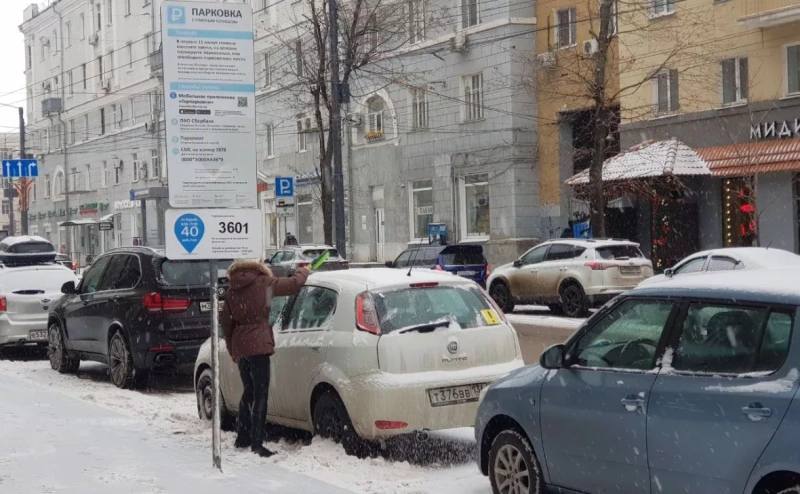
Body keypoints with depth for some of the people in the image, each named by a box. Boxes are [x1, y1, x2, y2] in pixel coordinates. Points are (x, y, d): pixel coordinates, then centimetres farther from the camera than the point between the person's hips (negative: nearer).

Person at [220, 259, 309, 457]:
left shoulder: (232, 290, 14)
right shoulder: (263, 283, -2)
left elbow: (225, 321, 17)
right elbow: (294, 284, -1)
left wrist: (232, 349, 25)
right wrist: (303, 272, 20)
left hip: (239, 347, 7)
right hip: (258, 345, -7)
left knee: (249, 392, 20)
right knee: (260, 394, -6)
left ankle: (243, 437, 26)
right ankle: (256, 442, -11)